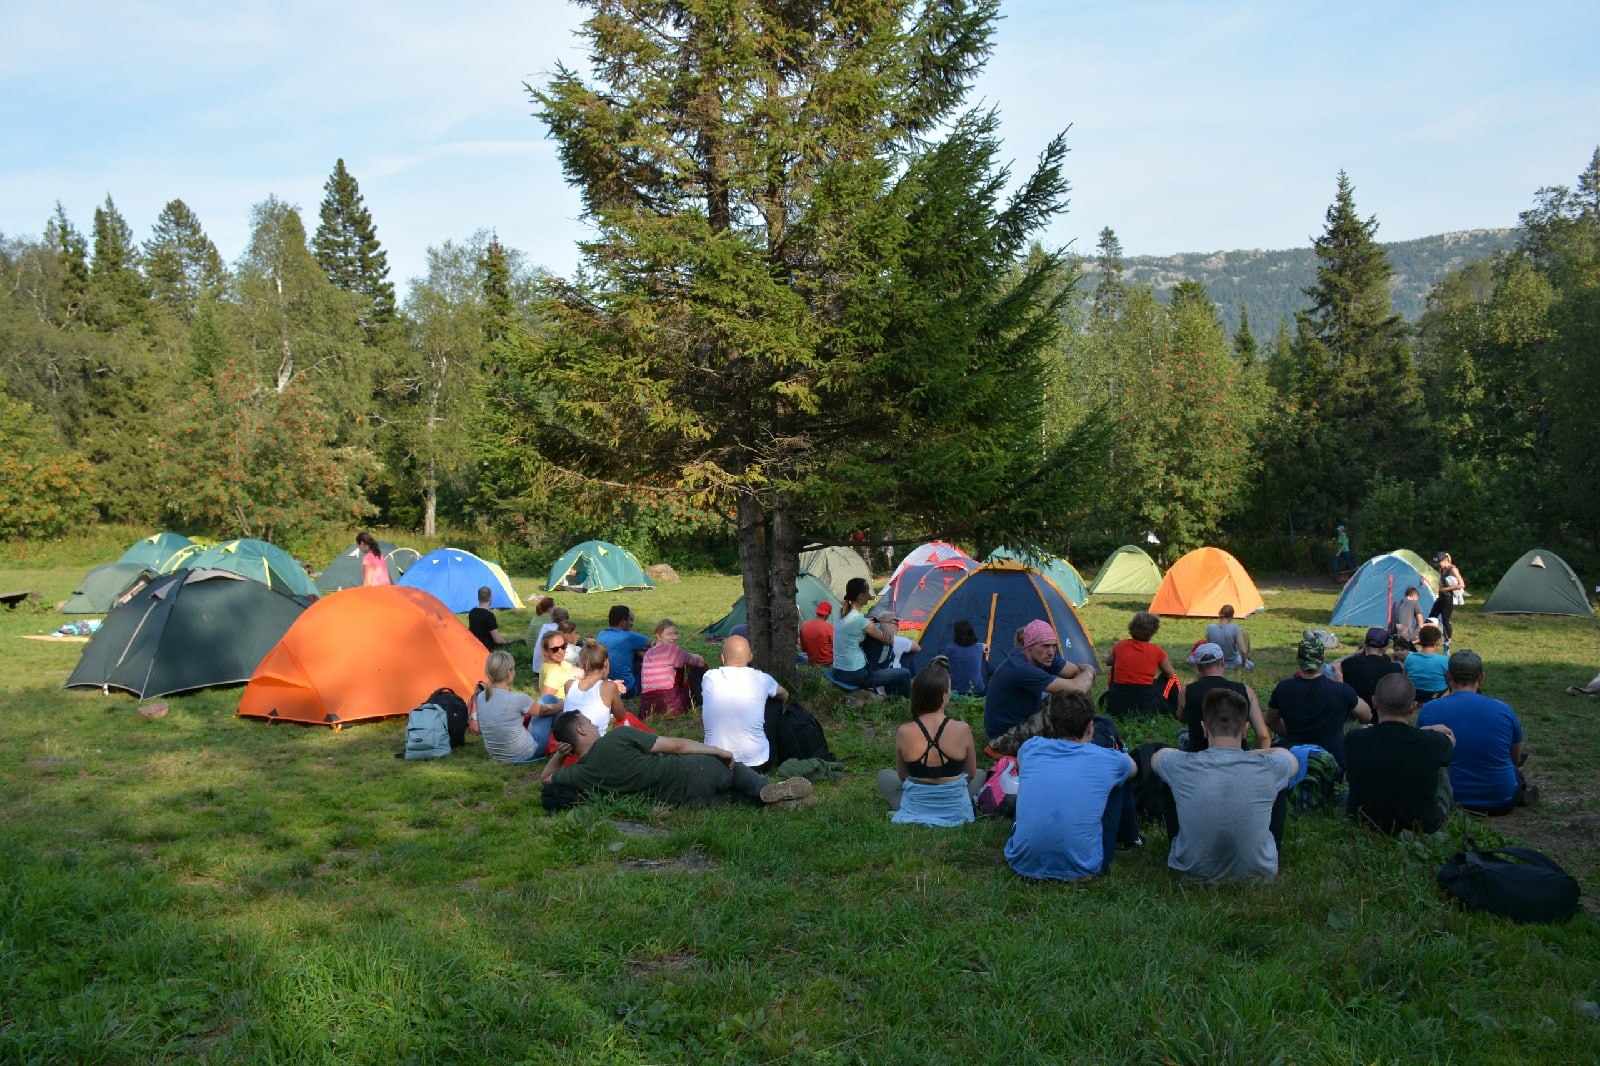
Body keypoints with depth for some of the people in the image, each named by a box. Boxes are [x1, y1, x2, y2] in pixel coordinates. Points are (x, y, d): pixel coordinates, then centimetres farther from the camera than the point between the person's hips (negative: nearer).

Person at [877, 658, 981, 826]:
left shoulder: (904, 732, -15)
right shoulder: (962, 730, -17)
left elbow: (902, 776, 2)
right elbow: (971, 774, 0)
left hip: (914, 811, 0)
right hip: (956, 814, 0)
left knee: (884, 776, 29)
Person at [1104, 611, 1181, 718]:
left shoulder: (1120, 646, 1)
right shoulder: (1156, 651, -6)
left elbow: (1108, 661, 22)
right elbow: (1170, 674, 9)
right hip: (1146, 707, -3)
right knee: (1173, 678, 20)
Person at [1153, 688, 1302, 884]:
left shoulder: (1181, 766, -17)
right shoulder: (1268, 768, -18)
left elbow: (1156, 756, 10)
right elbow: (1292, 758, 10)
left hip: (1192, 874, 0)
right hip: (1257, 877, 0)